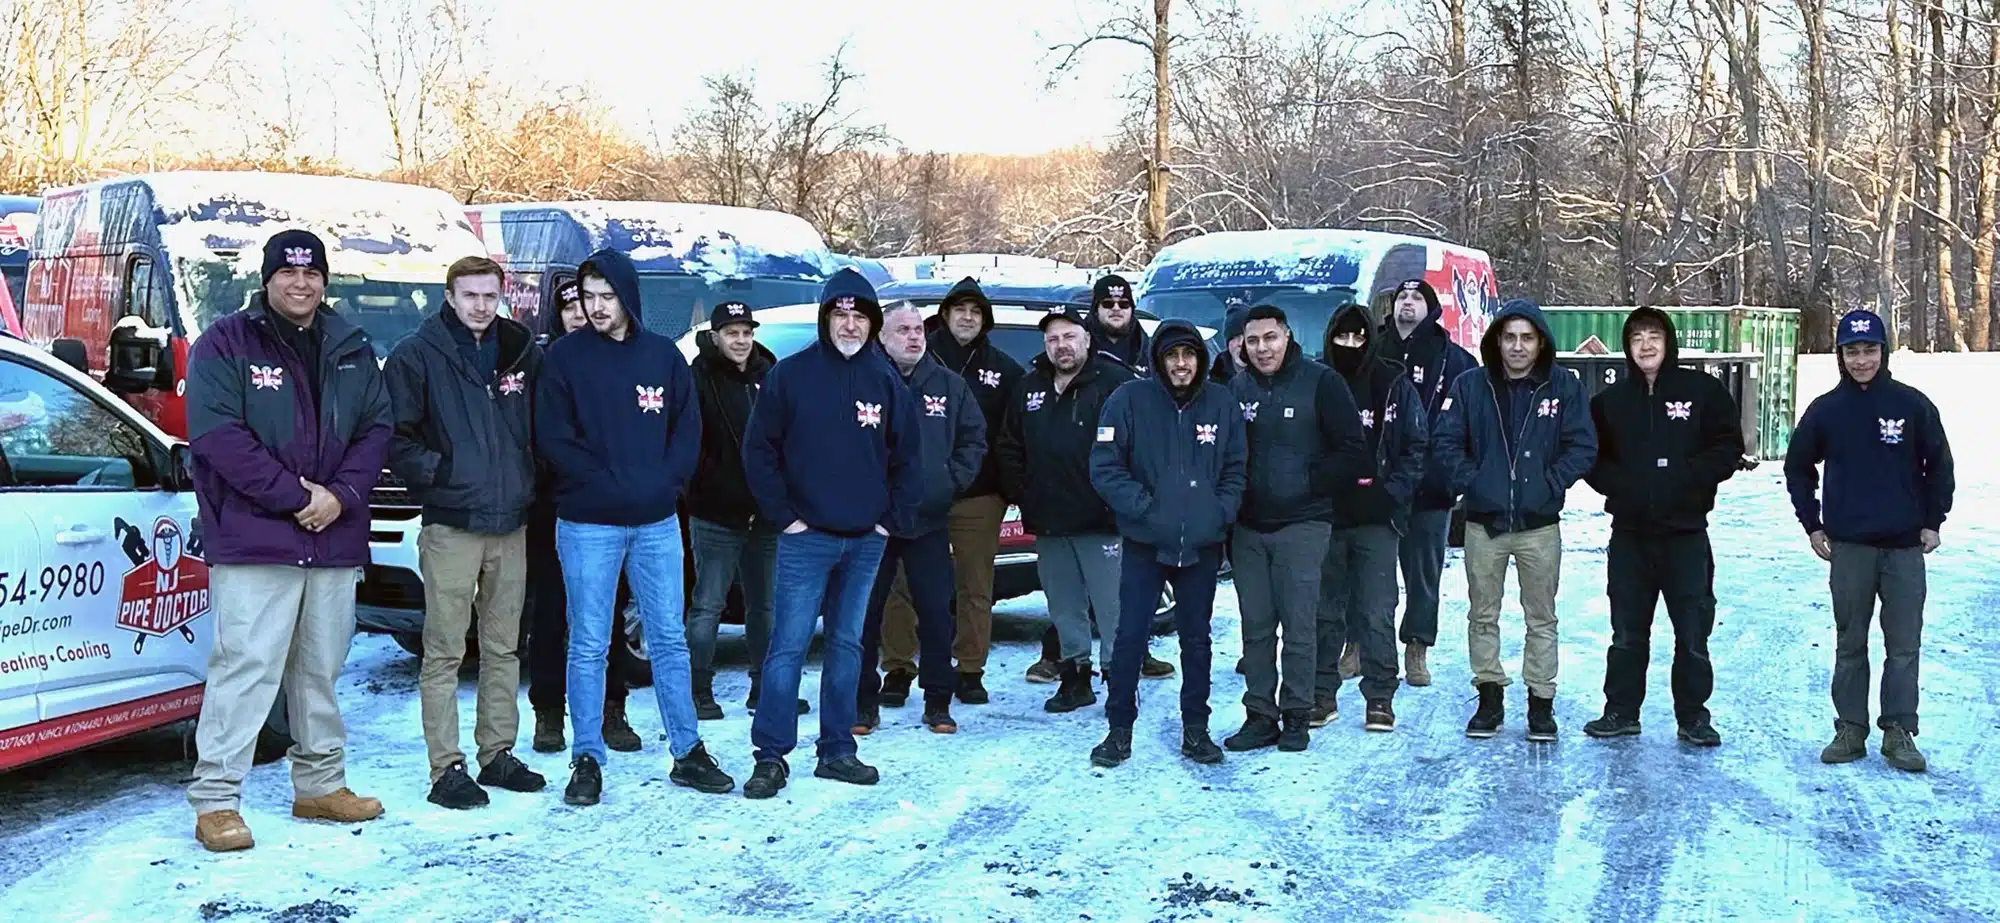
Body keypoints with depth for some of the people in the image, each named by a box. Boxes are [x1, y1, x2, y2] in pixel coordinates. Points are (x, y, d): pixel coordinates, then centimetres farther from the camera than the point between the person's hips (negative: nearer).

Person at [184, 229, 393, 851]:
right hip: (255, 541, -5)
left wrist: (341, 495, -8)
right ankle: (215, 800, -2)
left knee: (321, 669, 14)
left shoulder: (351, 349, 13)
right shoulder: (226, 345, -3)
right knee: (246, 666, -9)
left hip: (335, 542, 5)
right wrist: (296, 496, -17)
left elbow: (377, 427, 8)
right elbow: (217, 434, -13)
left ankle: (321, 785, 26)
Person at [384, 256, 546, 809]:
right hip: (451, 525, -5)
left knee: (503, 648, 12)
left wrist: (529, 479, 9)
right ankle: (447, 768, 3)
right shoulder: (417, 356, -3)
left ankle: (498, 754, 21)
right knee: (445, 652, -2)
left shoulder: (523, 353, 11)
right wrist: (433, 472, -13)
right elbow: (392, 434, -5)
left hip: (511, 524, 5)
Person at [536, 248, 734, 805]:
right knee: (589, 646, 2)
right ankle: (587, 760, 12)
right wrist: (608, 483, -11)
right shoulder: (566, 356, -2)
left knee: (669, 639, 9)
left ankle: (688, 753, 17)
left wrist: (664, 481, -6)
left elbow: (688, 428, 8)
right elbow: (553, 436, -6)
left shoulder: (663, 355, 6)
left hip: (657, 522, 3)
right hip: (588, 524, -3)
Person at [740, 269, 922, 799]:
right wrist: (783, 513, -7)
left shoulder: (886, 381, 6)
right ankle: (771, 755, 2)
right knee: (789, 644, -5)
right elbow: (759, 450, -2)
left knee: (848, 645, 11)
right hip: (807, 537, -4)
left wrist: (894, 518, 3)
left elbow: (908, 457, 11)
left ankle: (837, 750, 19)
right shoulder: (792, 374, -4)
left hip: (867, 540, 4)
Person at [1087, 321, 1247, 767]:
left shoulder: (1222, 404, 3)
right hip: (1144, 544, -2)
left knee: (1196, 639, 12)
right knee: (1130, 638, -1)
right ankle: (1120, 729, 12)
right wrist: (1144, 508, -15)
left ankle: (1195, 728, 23)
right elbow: (1105, 466, -7)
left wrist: (1220, 512, -5)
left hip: (1201, 546, 2)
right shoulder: (1130, 399, -6)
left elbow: (1235, 470, 10)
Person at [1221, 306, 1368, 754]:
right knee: (1255, 627, 7)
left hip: (1301, 525, -4)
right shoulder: (1237, 388, 9)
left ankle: (1296, 716, 9)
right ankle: (1259, 715, 15)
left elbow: (1353, 453, -6)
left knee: (1299, 625, -2)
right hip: (1248, 527, 4)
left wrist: (1309, 481, -9)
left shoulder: (1320, 382, -4)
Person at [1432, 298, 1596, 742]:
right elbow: (1448, 442, 1)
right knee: (1482, 615, 8)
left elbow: (1583, 447, -3)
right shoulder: (1470, 386, 1)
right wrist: (1470, 481, -9)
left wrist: (1550, 484, -12)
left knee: (1541, 618, 7)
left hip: (1540, 524, -1)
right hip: (1483, 522, 1)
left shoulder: (1564, 387, -1)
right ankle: (1489, 697, 20)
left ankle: (1541, 701, 16)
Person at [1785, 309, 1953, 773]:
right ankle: (1850, 729, 14)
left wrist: (1933, 522, 1)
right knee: (1850, 644, 7)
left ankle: (1899, 731, 8)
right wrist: (1812, 525, 6)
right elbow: (1797, 466, 11)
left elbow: (1939, 465, 6)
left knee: (1904, 644, 1)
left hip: (1905, 545, -1)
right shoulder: (1826, 409, 1)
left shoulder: (1913, 405, -2)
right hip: (1848, 545, 1)